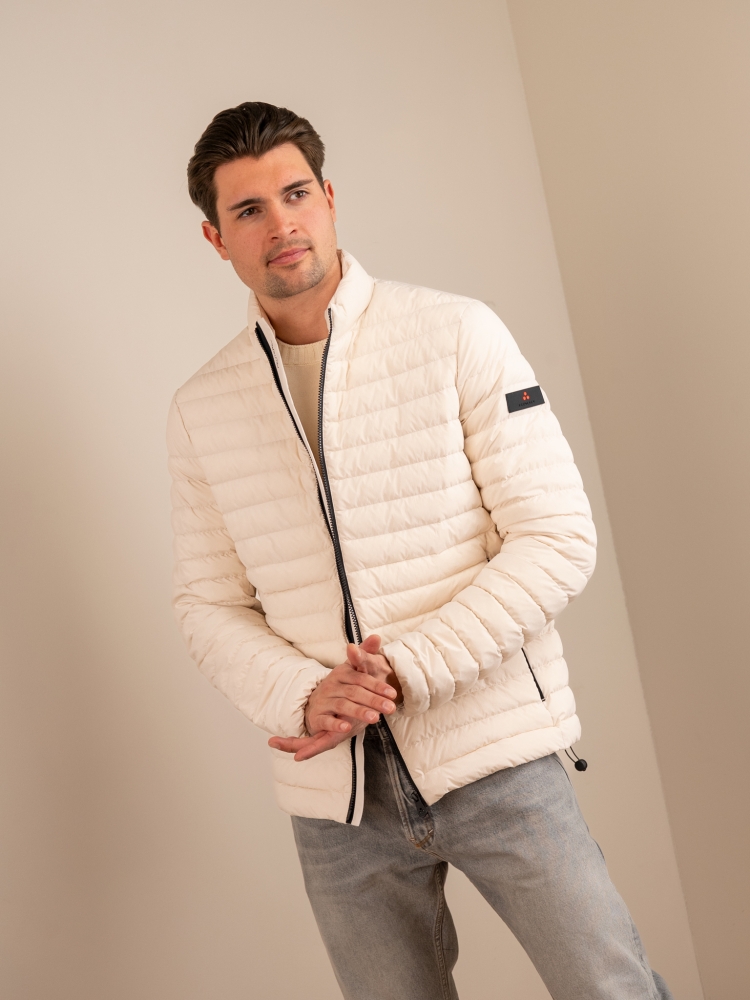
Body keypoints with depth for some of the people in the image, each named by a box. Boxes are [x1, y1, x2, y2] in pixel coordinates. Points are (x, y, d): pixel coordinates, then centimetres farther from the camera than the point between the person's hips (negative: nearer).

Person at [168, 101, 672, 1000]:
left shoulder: (456, 335, -5)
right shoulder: (200, 410, 5)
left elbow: (558, 540, -9)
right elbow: (209, 606, 7)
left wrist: (405, 670, -17)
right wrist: (302, 694, -13)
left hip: (491, 759, -2)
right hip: (334, 798, 3)